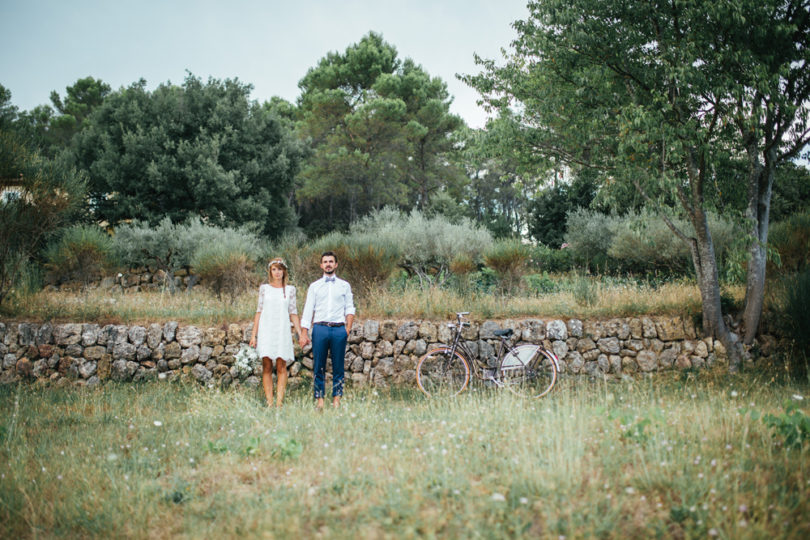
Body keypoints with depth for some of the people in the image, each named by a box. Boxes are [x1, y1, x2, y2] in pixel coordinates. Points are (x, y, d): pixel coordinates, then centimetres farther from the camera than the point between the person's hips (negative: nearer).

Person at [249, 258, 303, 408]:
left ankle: (279, 402, -9)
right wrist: (254, 335, 4)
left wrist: (300, 333, 3)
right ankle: (269, 402, -3)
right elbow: (259, 312, 9)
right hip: (266, 329, 0)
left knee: (281, 366, -7)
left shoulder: (290, 289, 9)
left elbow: (293, 313, 10)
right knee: (267, 366, -4)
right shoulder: (264, 288, 9)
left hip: (282, 330, 0)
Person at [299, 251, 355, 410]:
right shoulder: (314, 286, 11)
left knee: (338, 366, 1)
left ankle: (336, 399, 6)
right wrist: (304, 333, 0)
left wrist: (348, 328, -4)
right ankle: (319, 399, 4)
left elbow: (350, 309, 9)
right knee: (319, 366, 0)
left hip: (339, 329, 0)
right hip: (320, 328, 0)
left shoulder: (344, 285, 12)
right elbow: (308, 310, 7)